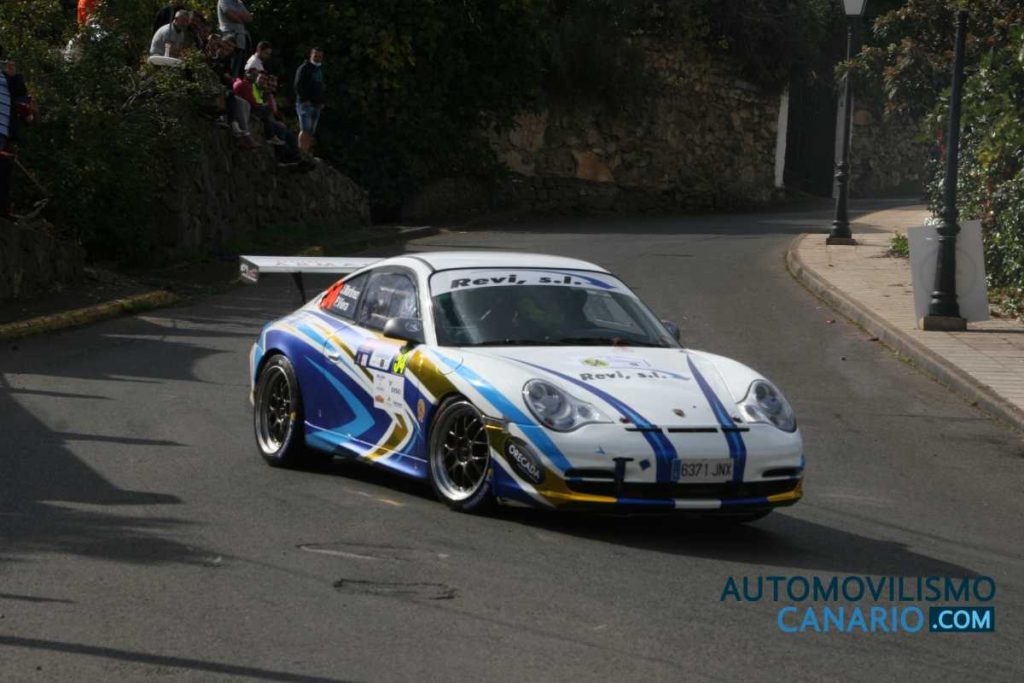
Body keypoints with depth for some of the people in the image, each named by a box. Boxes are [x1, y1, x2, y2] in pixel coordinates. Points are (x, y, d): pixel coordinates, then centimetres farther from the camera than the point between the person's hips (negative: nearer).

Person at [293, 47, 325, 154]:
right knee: (305, 130, -17)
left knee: (311, 132, 4)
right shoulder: (304, 68, -4)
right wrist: (305, 100, -17)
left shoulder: (320, 69, 21)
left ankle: (307, 154, 4)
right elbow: (298, 86, -11)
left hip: (316, 105, 8)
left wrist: (321, 102, 13)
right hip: (305, 104, -8)